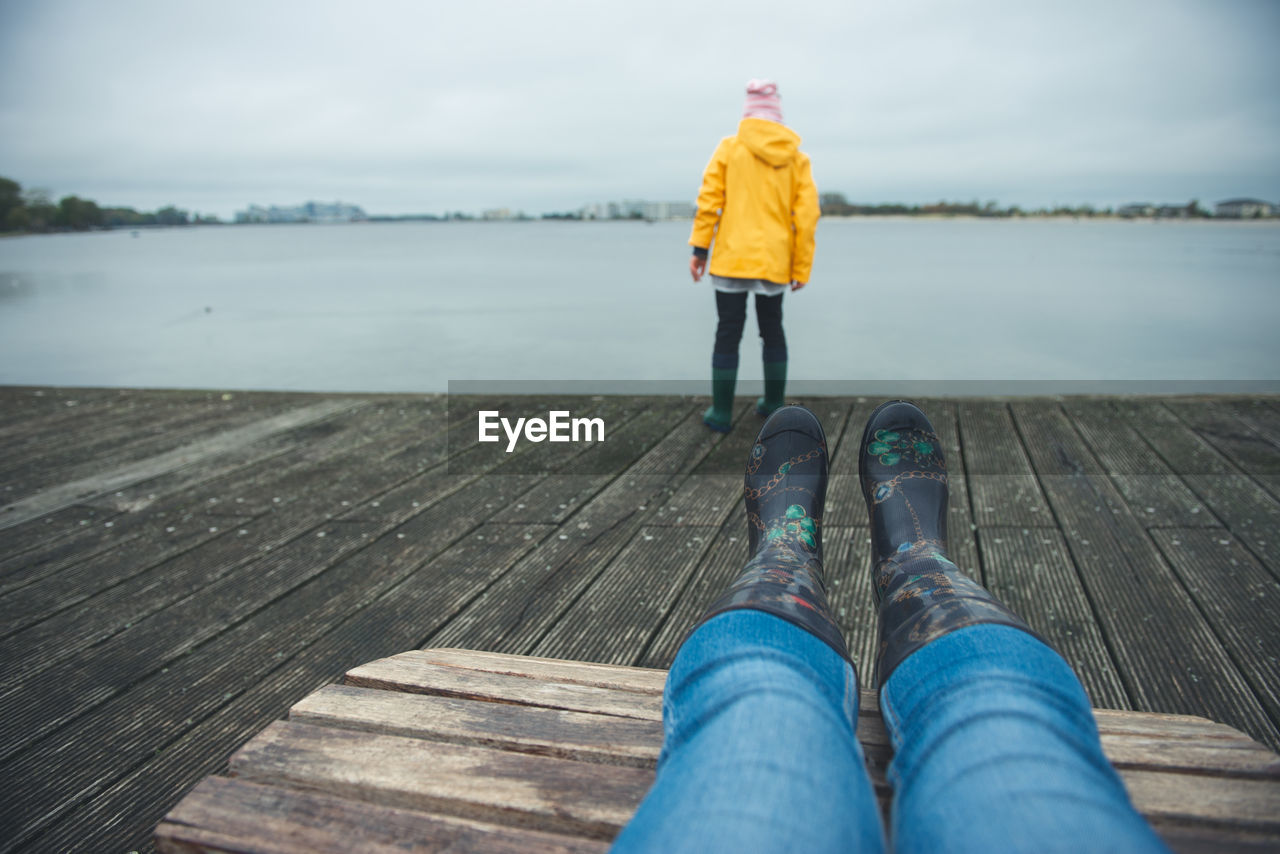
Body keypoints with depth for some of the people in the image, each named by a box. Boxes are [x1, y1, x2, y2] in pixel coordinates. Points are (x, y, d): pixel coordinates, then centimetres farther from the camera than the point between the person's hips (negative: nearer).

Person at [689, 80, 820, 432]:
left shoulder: (729, 148, 0)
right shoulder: (796, 157, 5)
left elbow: (708, 200, -7)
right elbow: (807, 215, 1)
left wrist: (700, 248, -3)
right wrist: (801, 268, 5)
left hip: (731, 258, -2)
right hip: (774, 261, 2)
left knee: (728, 332, 4)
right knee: (772, 329, 19)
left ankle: (721, 413, 5)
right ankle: (773, 403, 25)